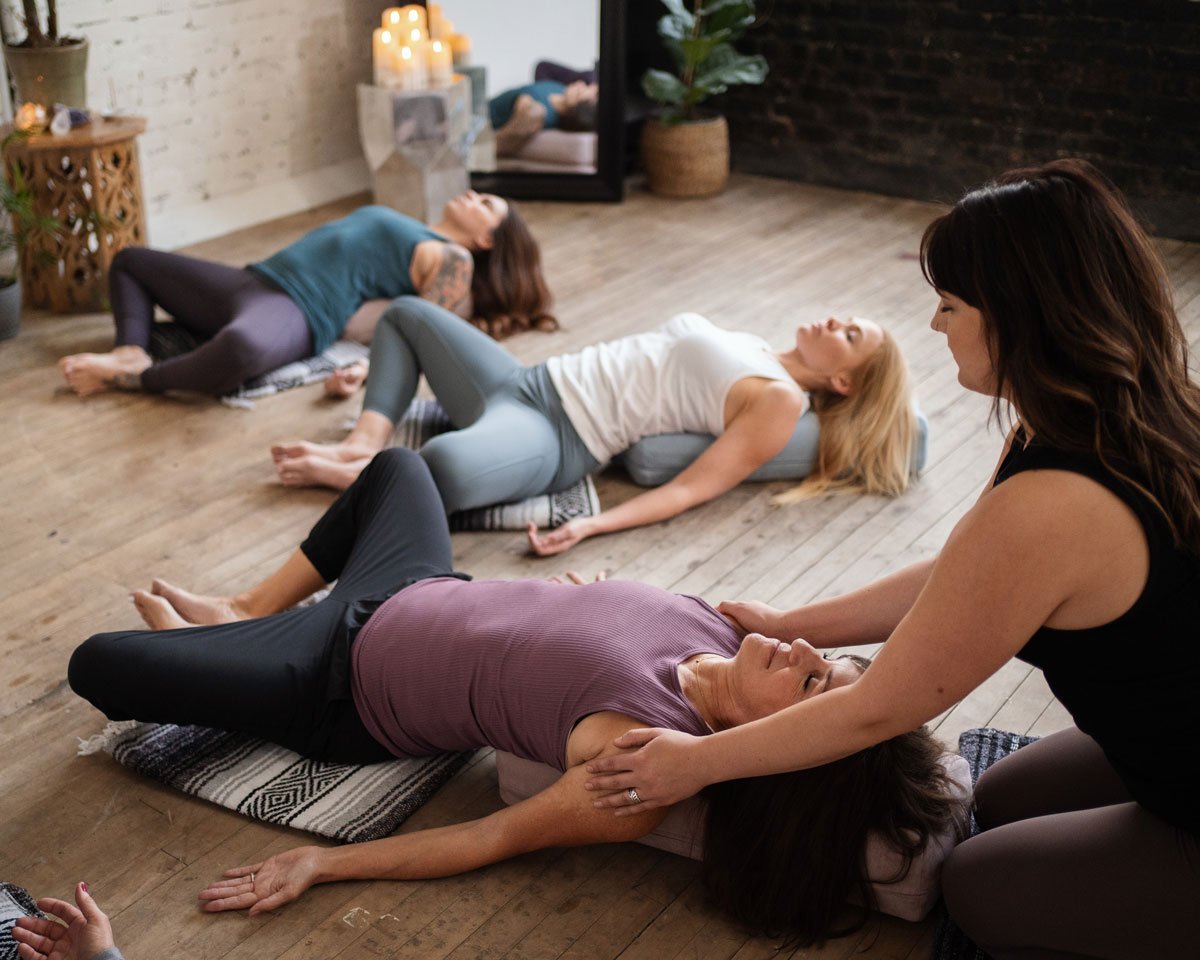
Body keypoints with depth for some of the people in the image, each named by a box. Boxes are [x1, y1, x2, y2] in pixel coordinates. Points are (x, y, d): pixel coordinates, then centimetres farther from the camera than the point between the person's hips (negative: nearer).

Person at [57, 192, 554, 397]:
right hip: (251, 280, 11)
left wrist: (365, 370, -21)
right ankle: (131, 353, -6)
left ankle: (139, 377, -23)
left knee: (238, 348, -48)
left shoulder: (451, 258, 0)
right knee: (129, 261, 23)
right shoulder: (404, 232, 26)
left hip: (293, 313, -11)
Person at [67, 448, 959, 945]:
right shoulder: (718, 628, -19)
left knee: (97, 661, -6)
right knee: (392, 464, 28)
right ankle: (244, 614, 37)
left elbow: (495, 836, -29)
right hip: (418, 593, 7)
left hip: (342, 689, -6)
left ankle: (209, 633, 27)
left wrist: (322, 863, -26)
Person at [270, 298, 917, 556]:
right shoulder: (746, 351, 15)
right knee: (404, 314, 22)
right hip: (528, 380, 10)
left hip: (556, 436, -10)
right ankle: (366, 444, 2)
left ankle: (348, 475, -10)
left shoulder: (780, 400, -9)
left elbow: (692, 488, -17)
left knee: (441, 464, -42)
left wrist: (590, 526, -33)